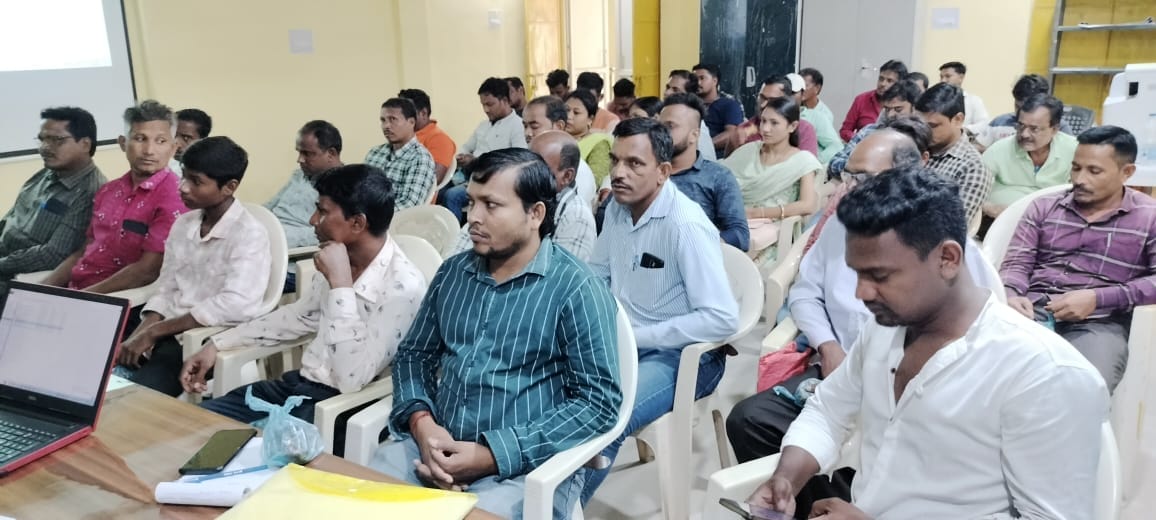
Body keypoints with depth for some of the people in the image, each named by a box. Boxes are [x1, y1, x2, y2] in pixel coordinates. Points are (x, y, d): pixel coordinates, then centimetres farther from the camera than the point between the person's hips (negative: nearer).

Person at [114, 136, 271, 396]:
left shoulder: (249, 235, -12)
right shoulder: (183, 224, 11)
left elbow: (235, 306, -23)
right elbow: (166, 291, 12)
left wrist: (153, 331, -19)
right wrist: (138, 334, -8)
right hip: (169, 334, 6)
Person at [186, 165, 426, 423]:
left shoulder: (403, 287, -23)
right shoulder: (339, 261, 3)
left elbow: (352, 379, -28)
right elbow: (300, 316, 22)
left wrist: (340, 283, -27)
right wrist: (217, 344, 17)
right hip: (300, 382, 8)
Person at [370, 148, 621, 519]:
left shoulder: (577, 289, -9)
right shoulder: (453, 272, 10)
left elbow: (599, 401, -12)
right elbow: (414, 354, 15)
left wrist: (492, 455, -17)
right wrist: (422, 423, -6)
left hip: (525, 465, -4)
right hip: (435, 445, 5)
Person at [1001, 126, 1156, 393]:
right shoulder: (1043, 207, 17)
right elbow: (1017, 263, 11)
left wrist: (1097, 298, -14)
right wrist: (1010, 295, -11)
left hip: (1099, 323, -1)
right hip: (1031, 312, 2)